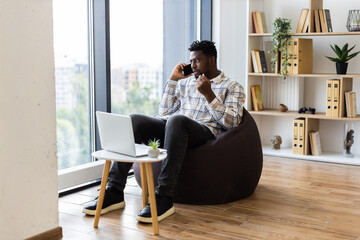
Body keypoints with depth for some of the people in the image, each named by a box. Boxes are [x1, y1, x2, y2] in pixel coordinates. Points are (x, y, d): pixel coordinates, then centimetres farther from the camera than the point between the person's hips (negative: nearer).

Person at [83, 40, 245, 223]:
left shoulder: (233, 88, 14)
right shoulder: (186, 81, 29)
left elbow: (231, 122, -1)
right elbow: (164, 112, 22)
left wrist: (208, 94, -9)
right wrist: (173, 79, 17)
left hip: (204, 132, -5)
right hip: (172, 127, 5)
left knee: (176, 120, -39)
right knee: (134, 120, -22)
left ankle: (164, 197, -39)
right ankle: (114, 192, -25)